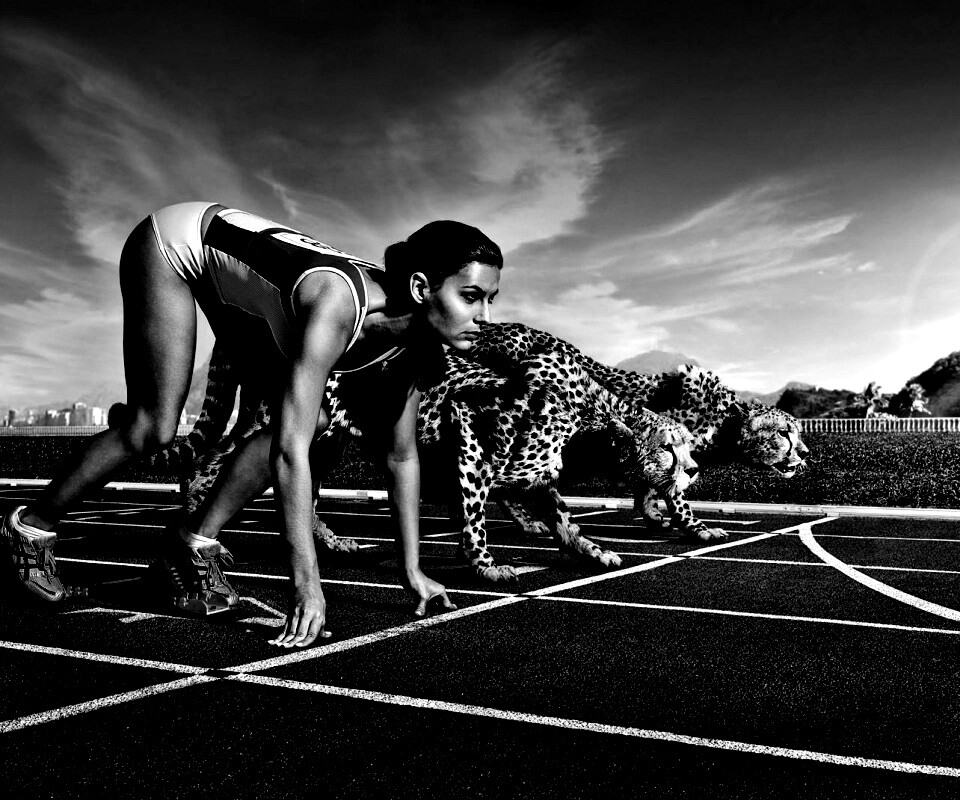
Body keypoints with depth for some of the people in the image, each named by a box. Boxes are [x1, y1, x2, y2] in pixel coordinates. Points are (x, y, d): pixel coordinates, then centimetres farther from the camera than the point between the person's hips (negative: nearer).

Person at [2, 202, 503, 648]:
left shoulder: (415, 344, -18)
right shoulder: (338, 305, -41)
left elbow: (401, 455, -10)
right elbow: (289, 450, -44)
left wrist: (411, 570, -9)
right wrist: (307, 585, -43)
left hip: (236, 284, 7)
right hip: (174, 243, -6)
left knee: (310, 420, -7)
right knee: (155, 428, -11)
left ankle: (196, 544, 6)